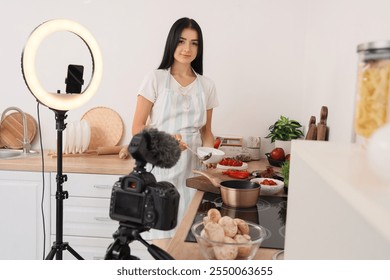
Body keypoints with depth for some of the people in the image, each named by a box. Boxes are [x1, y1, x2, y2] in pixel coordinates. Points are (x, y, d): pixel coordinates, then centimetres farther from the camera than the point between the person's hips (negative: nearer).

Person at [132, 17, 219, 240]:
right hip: (160, 167, -3)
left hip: (192, 168, 3)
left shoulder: (207, 85, 8)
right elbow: (137, 128, -3)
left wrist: (209, 150, -6)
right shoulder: (156, 79, -3)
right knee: (161, 231, -1)